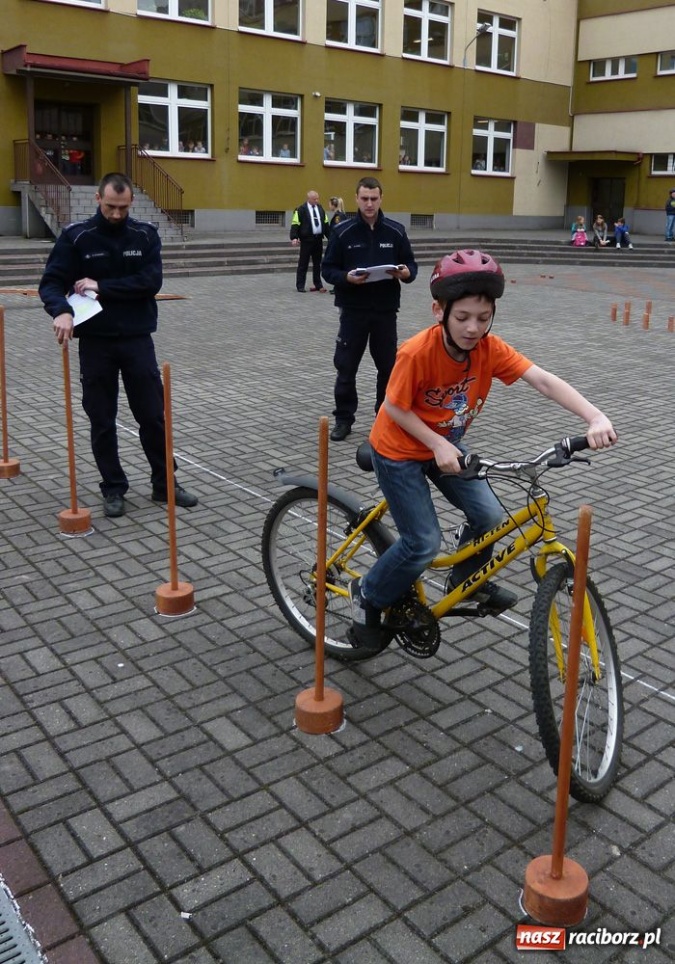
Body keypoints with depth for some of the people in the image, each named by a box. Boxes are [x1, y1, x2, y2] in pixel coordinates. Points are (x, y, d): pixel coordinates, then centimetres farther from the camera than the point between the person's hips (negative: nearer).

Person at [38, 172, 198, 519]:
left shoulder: (146, 235, 0)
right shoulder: (75, 236, -3)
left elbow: (151, 281, -12)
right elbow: (51, 282, -7)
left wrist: (102, 286, -18)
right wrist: (61, 310, -29)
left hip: (137, 340, 1)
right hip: (95, 342, 0)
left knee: (153, 416, 6)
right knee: (102, 422, 6)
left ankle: (164, 484, 20)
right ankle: (113, 489, 20)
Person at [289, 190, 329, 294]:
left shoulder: (320, 208, 12)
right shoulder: (301, 209, -7)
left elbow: (325, 223, 18)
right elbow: (295, 224, -12)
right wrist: (294, 238, -23)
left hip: (318, 240, 6)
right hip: (306, 240, -6)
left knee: (317, 264, 11)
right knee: (303, 264, 0)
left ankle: (318, 285, 18)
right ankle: (300, 286, 5)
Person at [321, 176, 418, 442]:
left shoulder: (396, 231, 3)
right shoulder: (342, 231, -2)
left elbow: (411, 266, 8)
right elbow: (328, 269, -1)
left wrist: (406, 273, -16)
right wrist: (346, 277, -21)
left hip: (386, 311, 2)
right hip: (353, 310, -1)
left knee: (388, 367, 9)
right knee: (346, 367, 3)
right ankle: (343, 419, 16)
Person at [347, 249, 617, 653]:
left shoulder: (490, 348, -17)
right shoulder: (417, 352, -31)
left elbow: (543, 380, -26)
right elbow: (395, 408, -19)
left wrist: (595, 416, -38)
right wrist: (437, 445, -24)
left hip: (448, 443, 6)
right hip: (400, 449, -5)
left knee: (490, 516, -5)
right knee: (424, 544, -8)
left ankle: (467, 580, 24)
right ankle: (368, 595, 16)